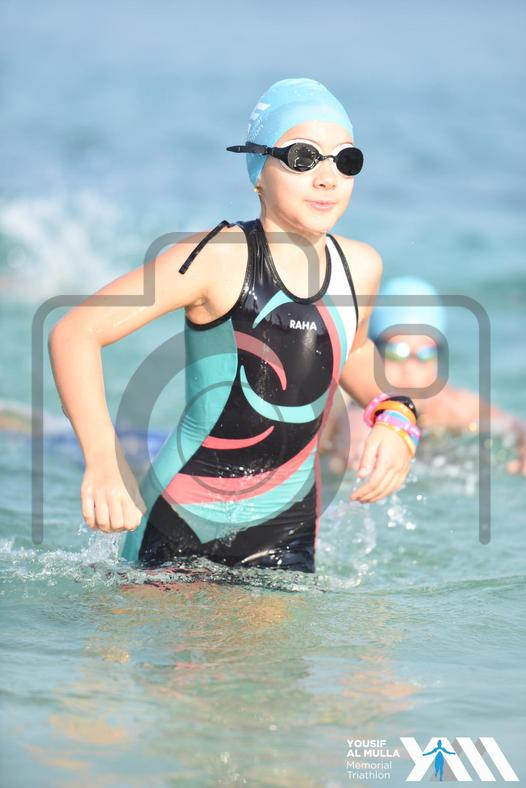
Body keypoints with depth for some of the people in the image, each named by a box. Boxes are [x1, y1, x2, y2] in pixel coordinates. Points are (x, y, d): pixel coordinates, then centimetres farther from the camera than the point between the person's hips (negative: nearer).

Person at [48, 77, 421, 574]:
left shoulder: (359, 268, -1)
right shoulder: (219, 258, -19)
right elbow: (75, 332, -23)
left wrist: (393, 417, 4)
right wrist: (103, 458, -34)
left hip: (286, 529, 4)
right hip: (181, 526, -4)